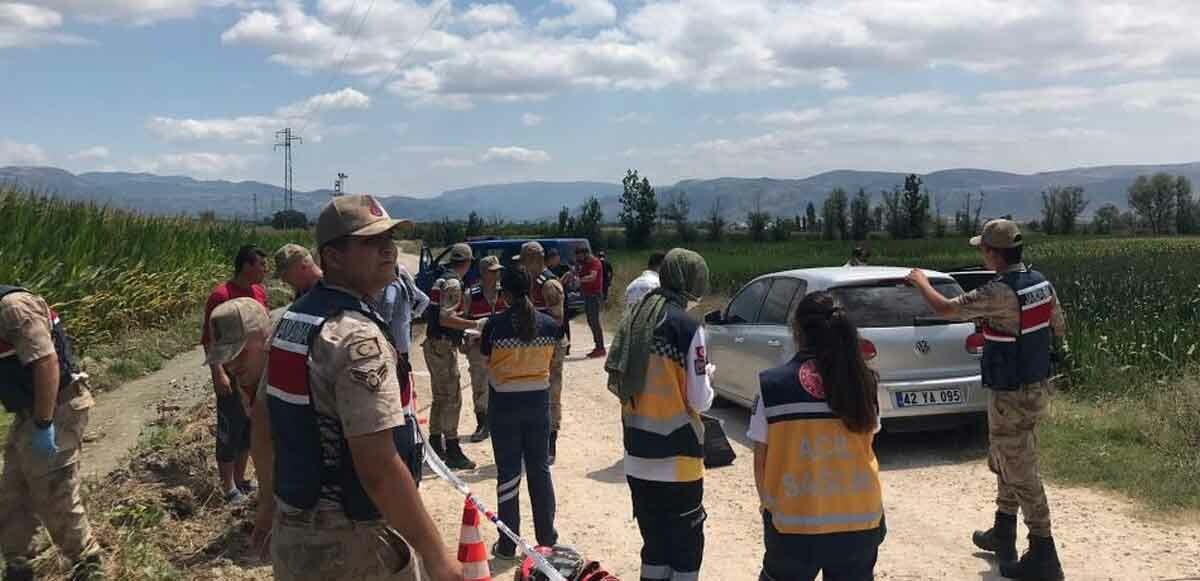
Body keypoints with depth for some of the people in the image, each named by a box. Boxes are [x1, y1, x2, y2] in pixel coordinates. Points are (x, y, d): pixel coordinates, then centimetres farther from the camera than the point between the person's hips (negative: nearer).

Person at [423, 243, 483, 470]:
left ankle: (435, 444, 25)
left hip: (434, 344, 10)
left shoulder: (441, 279, 14)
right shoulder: (453, 283, -15)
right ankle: (452, 451, -2)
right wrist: (475, 324, -19)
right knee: (452, 398, -5)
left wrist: (464, 330, 27)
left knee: (440, 397, 17)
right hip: (444, 346, -10)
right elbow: (446, 319, -24)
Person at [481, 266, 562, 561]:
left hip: (504, 402, -2)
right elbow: (550, 357, 7)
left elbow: (485, 355, 0)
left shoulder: (496, 323, -14)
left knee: (508, 472, 6)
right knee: (540, 468, 14)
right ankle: (547, 538, 22)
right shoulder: (549, 324, -5)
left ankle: (508, 545, 13)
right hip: (538, 399, 3)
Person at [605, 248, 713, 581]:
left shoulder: (634, 321, 6)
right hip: (677, 460, -6)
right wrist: (706, 376, 7)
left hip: (637, 459, 6)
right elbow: (699, 401, -12)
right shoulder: (688, 328, -13)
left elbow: (614, 383, 12)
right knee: (686, 545, 6)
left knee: (654, 543, 17)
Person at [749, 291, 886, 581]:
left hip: (793, 524, -2)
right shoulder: (865, 382, -5)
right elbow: (866, 447, 5)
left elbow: (761, 460, -4)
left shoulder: (772, 385, -10)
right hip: (859, 521, 2)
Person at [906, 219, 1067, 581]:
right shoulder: (1041, 283, 2)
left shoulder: (999, 293, -24)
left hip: (1011, 397, -9)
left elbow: (944, 308, -15)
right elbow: (1059, 330, 13)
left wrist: (921, 281, 2)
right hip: (1037, 388, 9)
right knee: (1004, 464, 22)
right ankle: (1002, 535, 35)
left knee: (1021, 474, 0)